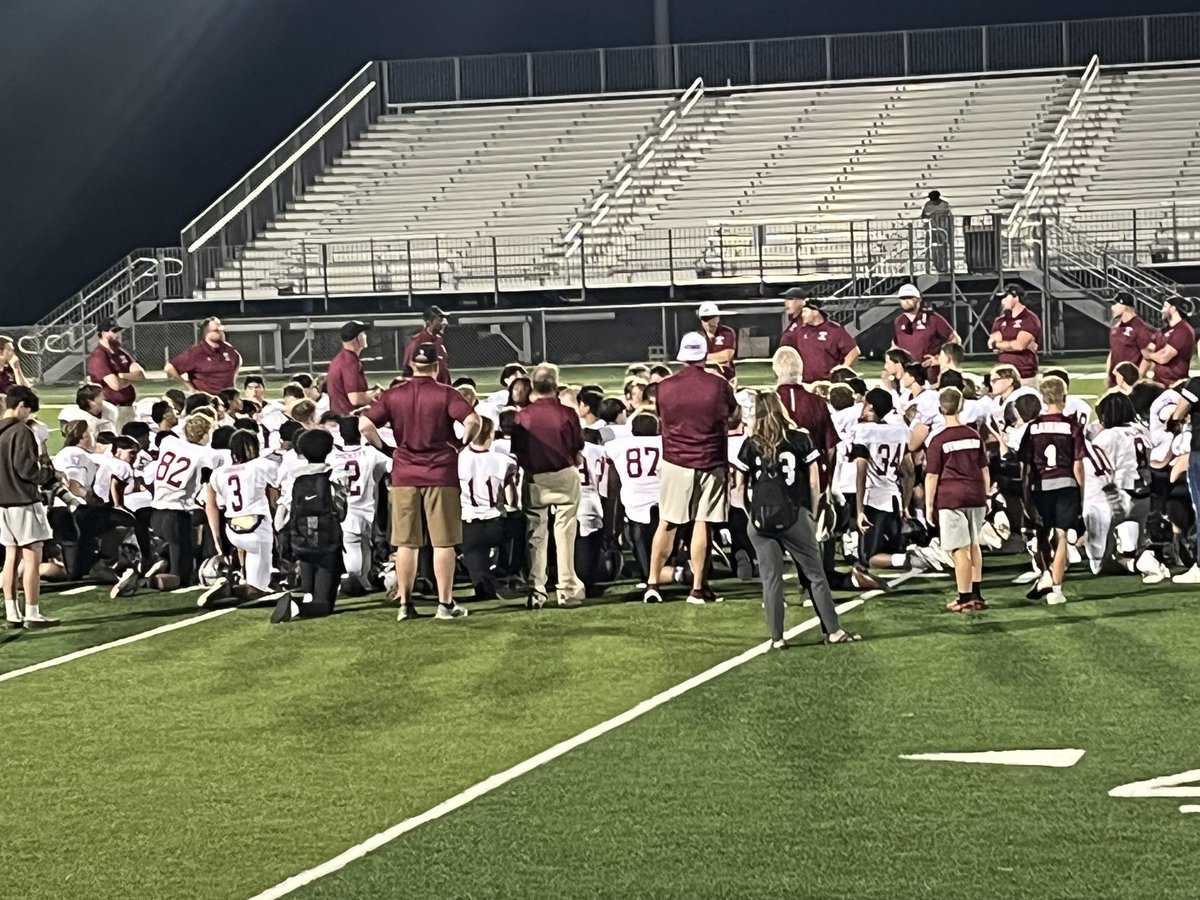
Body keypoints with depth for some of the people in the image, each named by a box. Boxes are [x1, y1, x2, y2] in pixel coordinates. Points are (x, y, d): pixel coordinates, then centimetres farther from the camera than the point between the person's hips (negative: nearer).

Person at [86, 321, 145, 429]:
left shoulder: (120, 351, 13)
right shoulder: (98, 356, -14)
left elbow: (141, 374, 3)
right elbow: (116, 384, -23)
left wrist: (121, 376, -15)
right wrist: (131, 377, -2)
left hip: (128, 407, 8)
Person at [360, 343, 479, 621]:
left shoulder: (393, 395, 2)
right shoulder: (445, 394, -6)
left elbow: (365, 424, -6)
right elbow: (472, 420, -19)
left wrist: (384, 447, 5)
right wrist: (462, 443, -2)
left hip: (403, 476, 3)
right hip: (440, 475, -3)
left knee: (406, 543, 8)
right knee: (443, 542, 3)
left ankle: (405, 603, 9)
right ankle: (445, 603, 4)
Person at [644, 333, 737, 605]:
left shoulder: (665, 387, -5)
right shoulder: (719, 386, -8)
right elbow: (732, 417, 11)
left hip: (675, 461, 2)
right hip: (710, 463, -1)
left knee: (667, 523, 10)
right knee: (702, 524, 1)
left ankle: (652, 584, 13)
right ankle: (698, 588, 3)